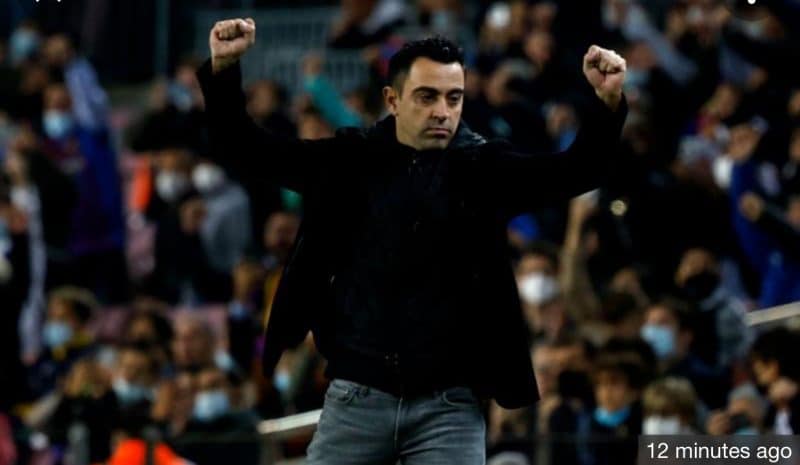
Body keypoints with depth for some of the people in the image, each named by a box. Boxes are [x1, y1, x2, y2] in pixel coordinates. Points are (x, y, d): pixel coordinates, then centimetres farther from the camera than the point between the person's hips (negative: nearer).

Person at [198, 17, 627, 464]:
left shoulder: (484, 169, 2)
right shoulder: (348, 160, 5)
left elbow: (578, 169, -9)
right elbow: (244, 149, 7)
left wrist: (608, 104, -28)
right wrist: (224, 70, -10)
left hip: (449, 406, -1)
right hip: (357, 397, 1)